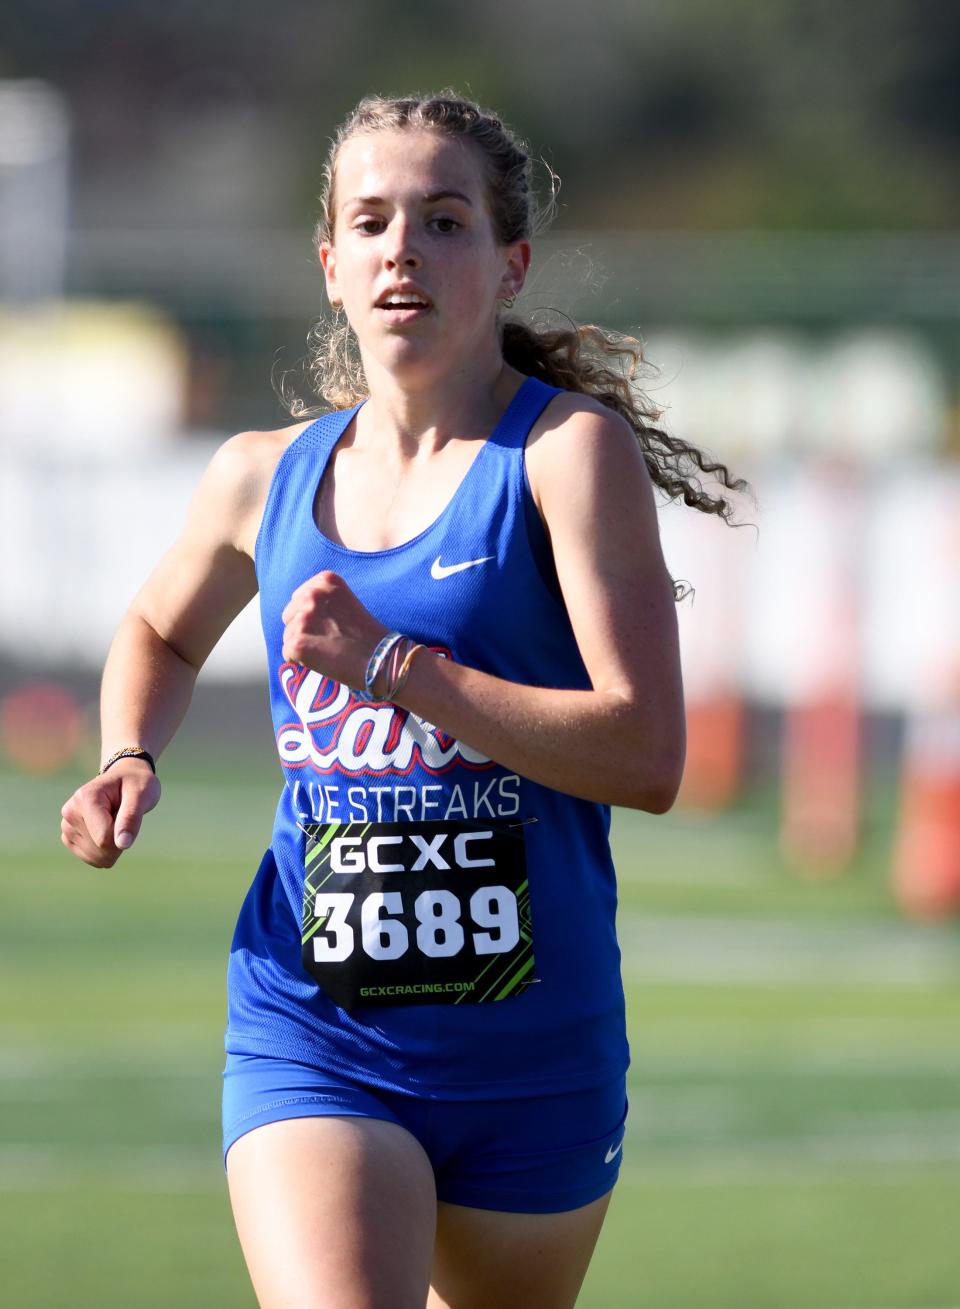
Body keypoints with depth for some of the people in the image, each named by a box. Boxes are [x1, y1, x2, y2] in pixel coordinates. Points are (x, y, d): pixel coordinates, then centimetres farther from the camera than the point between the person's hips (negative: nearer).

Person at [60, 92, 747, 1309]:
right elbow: (161, 631, 30)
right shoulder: (265, 477, 6)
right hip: (313, 1045, 1)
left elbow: (647, 755, -17)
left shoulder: (570, 450, -7)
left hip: (534, 1057, -1)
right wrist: (130, 761, 8)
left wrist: (387, 663, -20)